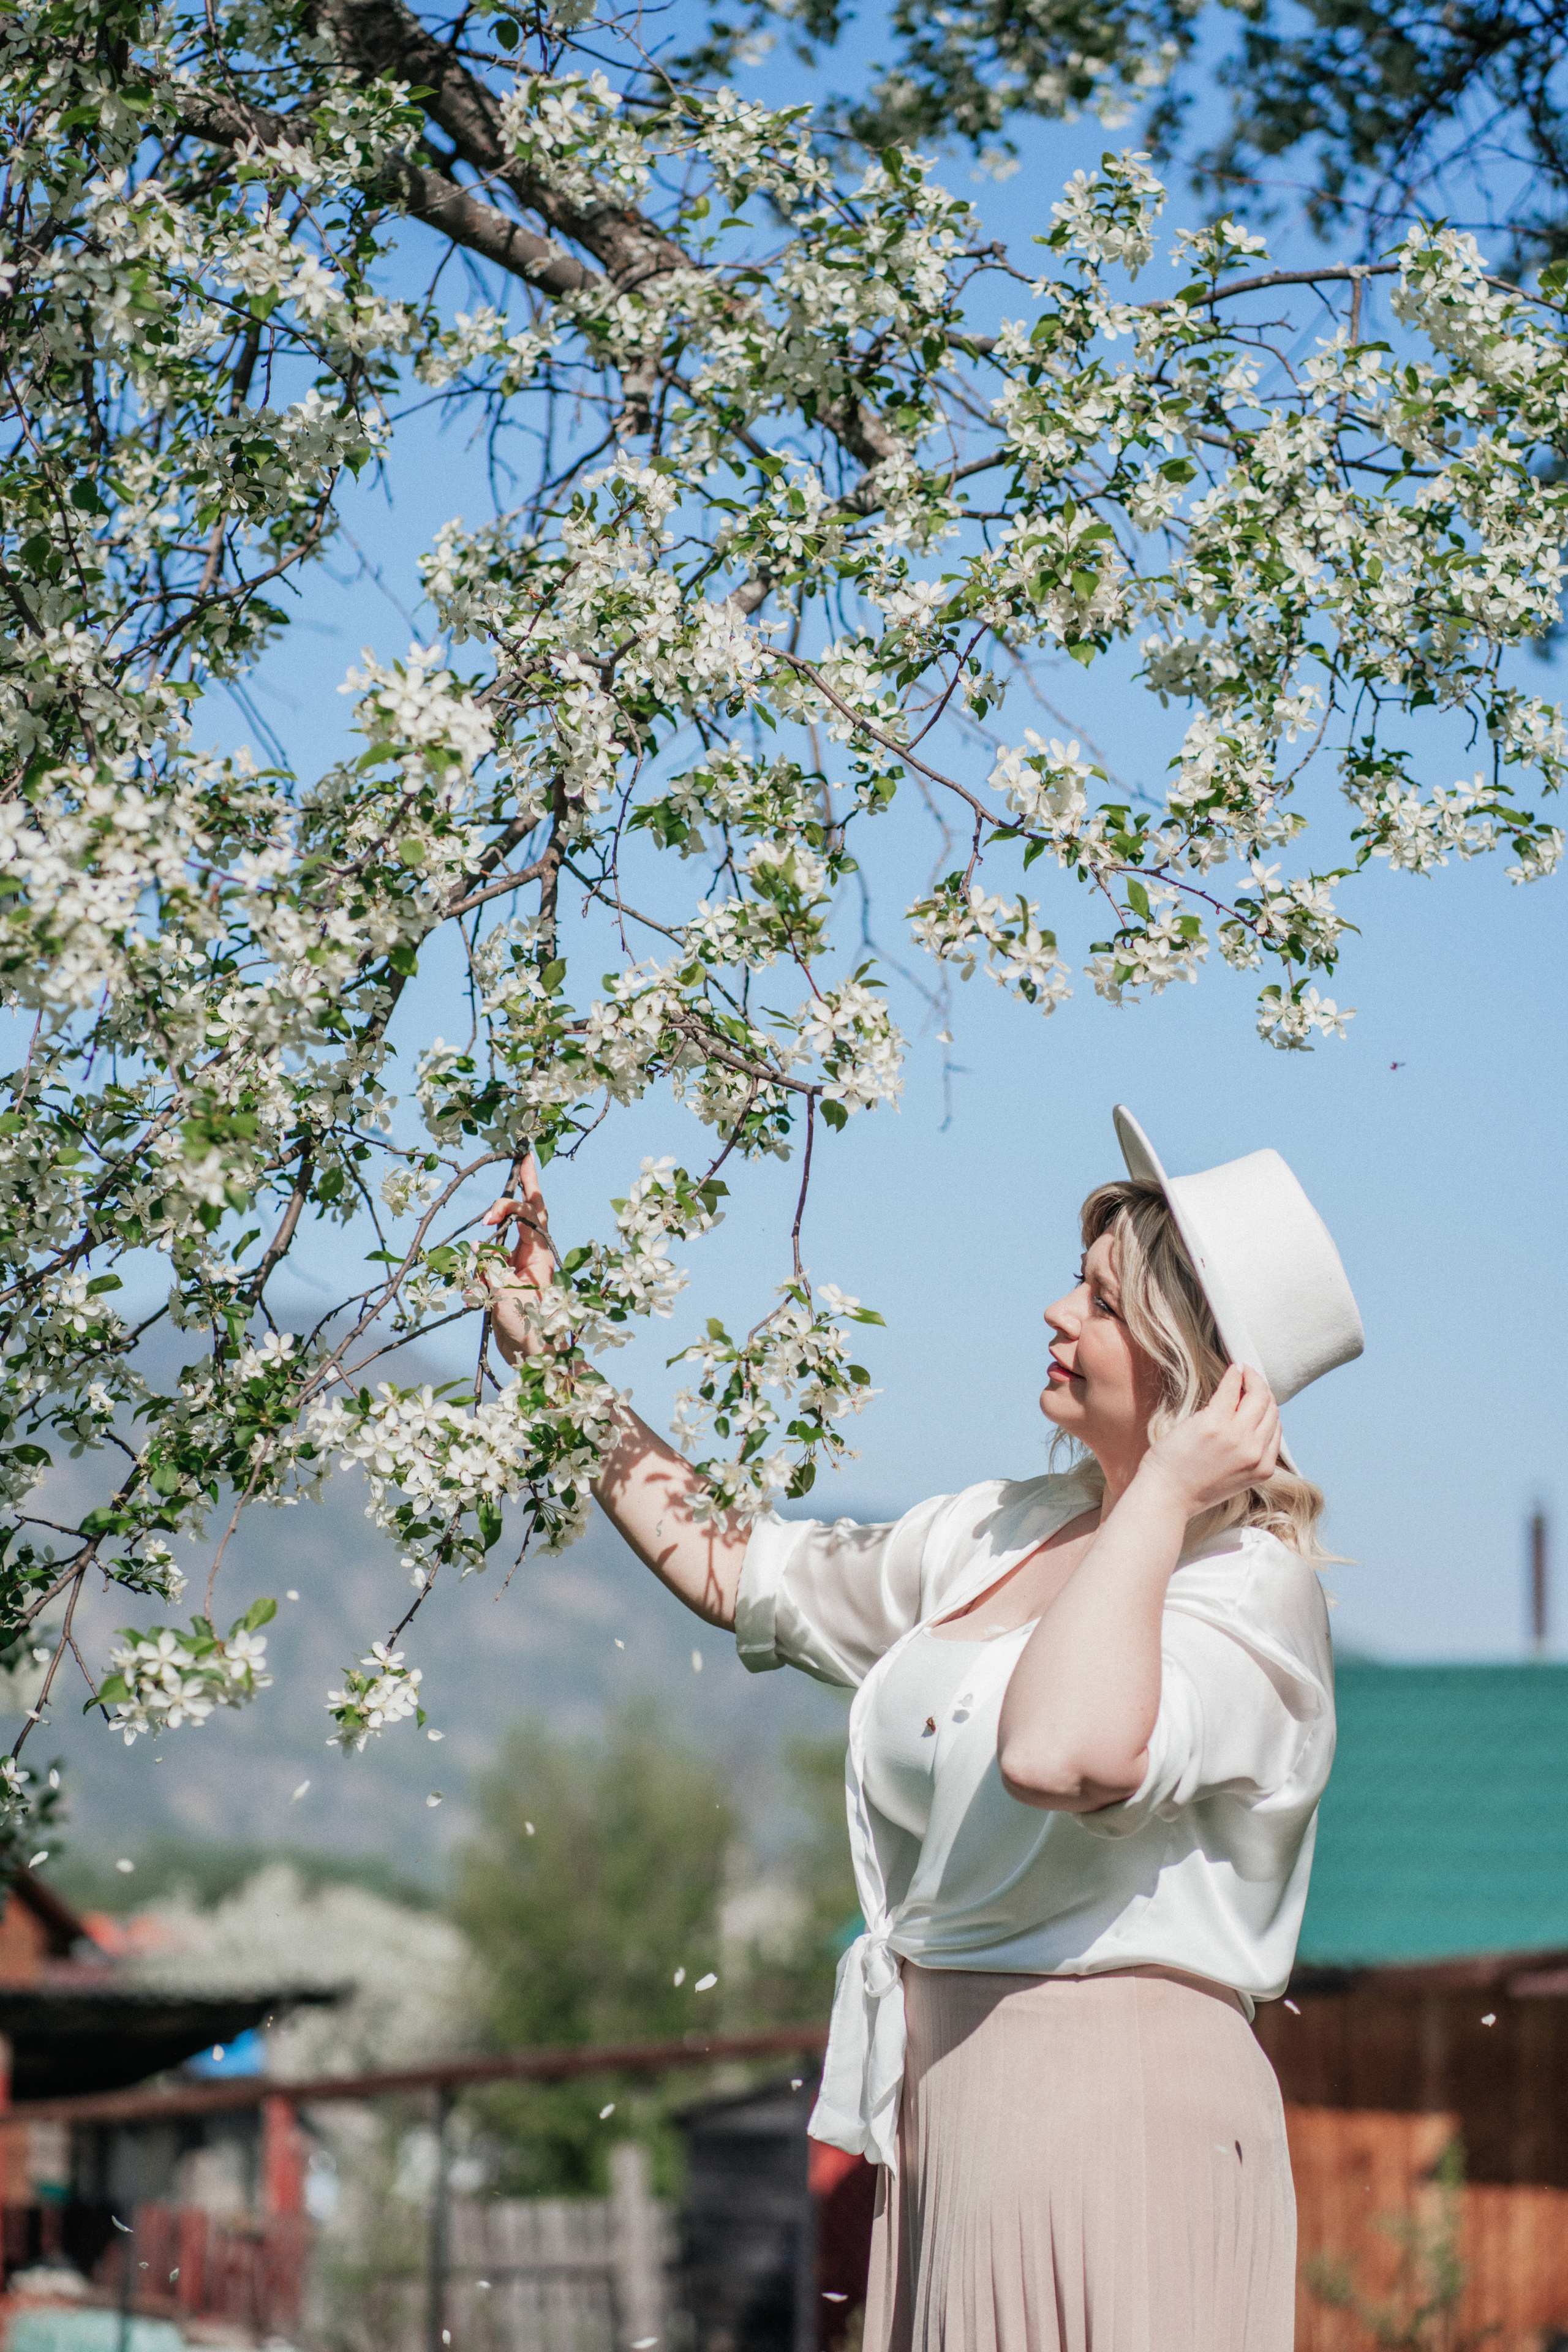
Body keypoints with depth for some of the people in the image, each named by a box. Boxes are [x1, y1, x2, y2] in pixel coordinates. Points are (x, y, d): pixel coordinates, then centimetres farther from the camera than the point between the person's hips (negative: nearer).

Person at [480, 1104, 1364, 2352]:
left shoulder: (1251, 1592, -14)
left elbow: (1059, 1757, -35)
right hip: (951, 2111, 8)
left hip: (1115, 2109, -8)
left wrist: (1161, 1496, -22)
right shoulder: (999, 1533, 13)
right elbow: (734, 1566, 25)